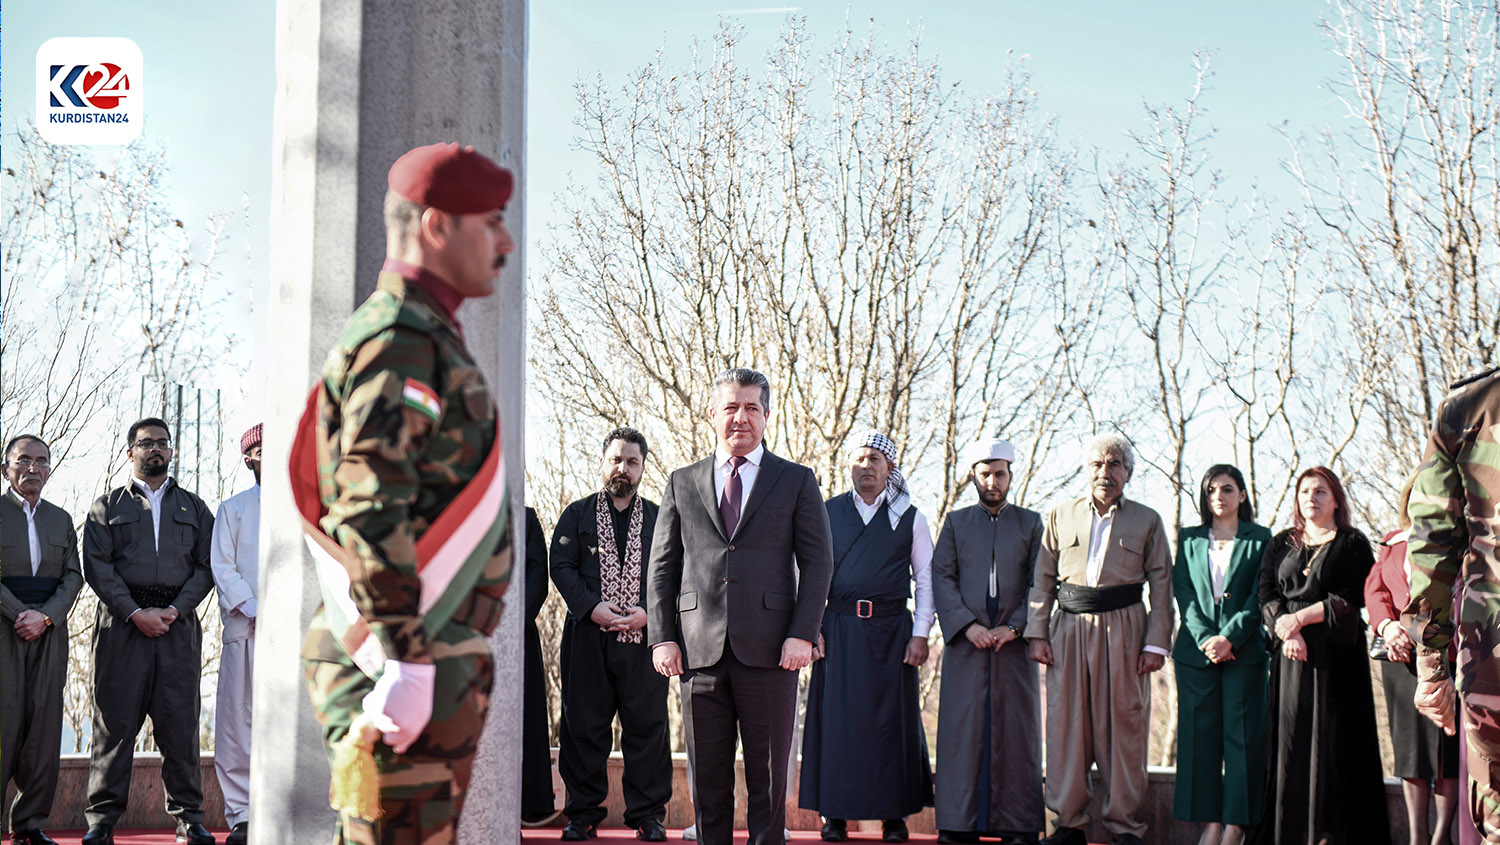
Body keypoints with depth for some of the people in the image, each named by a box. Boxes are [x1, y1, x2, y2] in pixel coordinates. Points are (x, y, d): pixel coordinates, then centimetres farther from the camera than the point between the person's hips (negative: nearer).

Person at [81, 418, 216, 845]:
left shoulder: (194, 508, 18)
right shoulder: (107, 506, 13)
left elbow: (206, 567, 9)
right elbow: (97, 565, 2)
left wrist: (174, 610, -7)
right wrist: (135, 613, -10)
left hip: (179, 622, 1)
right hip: (122, 623, -1)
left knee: (180, 722, -1)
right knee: (115, 721, -3)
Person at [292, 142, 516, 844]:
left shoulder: (426, 340, 20)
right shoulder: (398, 341, -13)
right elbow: (369, 510, -23)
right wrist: (403, 662, -26)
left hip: (434, 657, 10)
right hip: (409, 661, -10)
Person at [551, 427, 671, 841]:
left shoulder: (659, 518, 13)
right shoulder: (577, 514, 12)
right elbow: (561, 566, 3)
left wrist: (648, 612, -9)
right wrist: (591, 607, -11)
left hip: (644, 635, 0)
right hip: (587, 636, 0)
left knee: (647, 725, 0)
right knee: (583, 725, 2)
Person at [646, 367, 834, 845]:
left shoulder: (797, 481, 8)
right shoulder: (682, 484, 13)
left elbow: (817, 562, 3)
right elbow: (662, 567, 11)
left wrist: (802, 634, -8)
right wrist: (662, 638, 0)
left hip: (769, 648, -2)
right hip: (699, 649, 2)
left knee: (768, 774, 3)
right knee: (707, 775, 6)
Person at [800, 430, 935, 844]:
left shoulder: (910, 517, 7)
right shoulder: (828, 513, 8)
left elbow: (926, 580, 7)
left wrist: (920, 634, -2)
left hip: (891, 630, 0)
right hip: (838, 629, 1)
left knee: (891, 719, 1)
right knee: (837, 716, 0)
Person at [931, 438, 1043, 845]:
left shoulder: (1031, 523, 12)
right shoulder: (956, 522, 14)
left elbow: (1040, 583, 5)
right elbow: (942, 578, 4)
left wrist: (1014, 627, -8)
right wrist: (967, 625, -9)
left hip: (1015, 641, 0)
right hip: (966, 642, 0)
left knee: (1016, 731, -1)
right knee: (962, 730, -2)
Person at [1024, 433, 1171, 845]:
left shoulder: (1148, 521, 9)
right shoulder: (1060, 517, 12)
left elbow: (1162, 586, 6)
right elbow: (1042, 579, 11)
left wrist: (1156, 642, -2)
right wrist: (1037, 633, 3)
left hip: (1123, 629, -1)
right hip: (1069, 627, 1)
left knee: (1123, 726, -1)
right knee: (1066, 724, 1)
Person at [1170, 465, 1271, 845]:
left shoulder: (1260, 539, 6)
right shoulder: (1189, 539, 13)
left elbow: (1259, 598, -2)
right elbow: (1184, 595, 5)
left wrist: (1229, 638, -12)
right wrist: (1205, 638, -9)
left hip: (1244, 651, -2)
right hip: (1196, 651, 2)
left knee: (1242, 735, -4)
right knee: (1200, 735, 1)